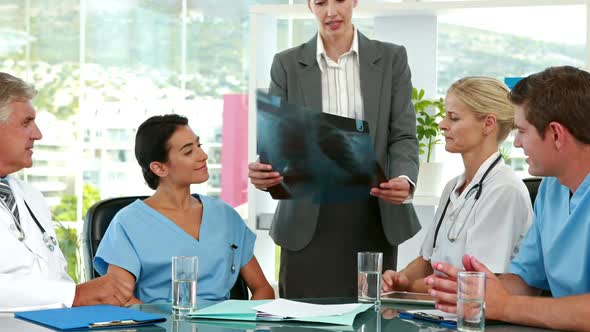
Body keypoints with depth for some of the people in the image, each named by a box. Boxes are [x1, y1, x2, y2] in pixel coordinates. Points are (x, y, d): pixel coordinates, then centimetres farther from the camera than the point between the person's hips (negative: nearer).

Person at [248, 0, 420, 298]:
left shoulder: (392, 59, 6)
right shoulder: (287, 65, 7)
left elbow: (403, 135, 1)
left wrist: (404, 180, -19)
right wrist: (262, 172, -21)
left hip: (374, 219, 0)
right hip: (308, 222, 0)